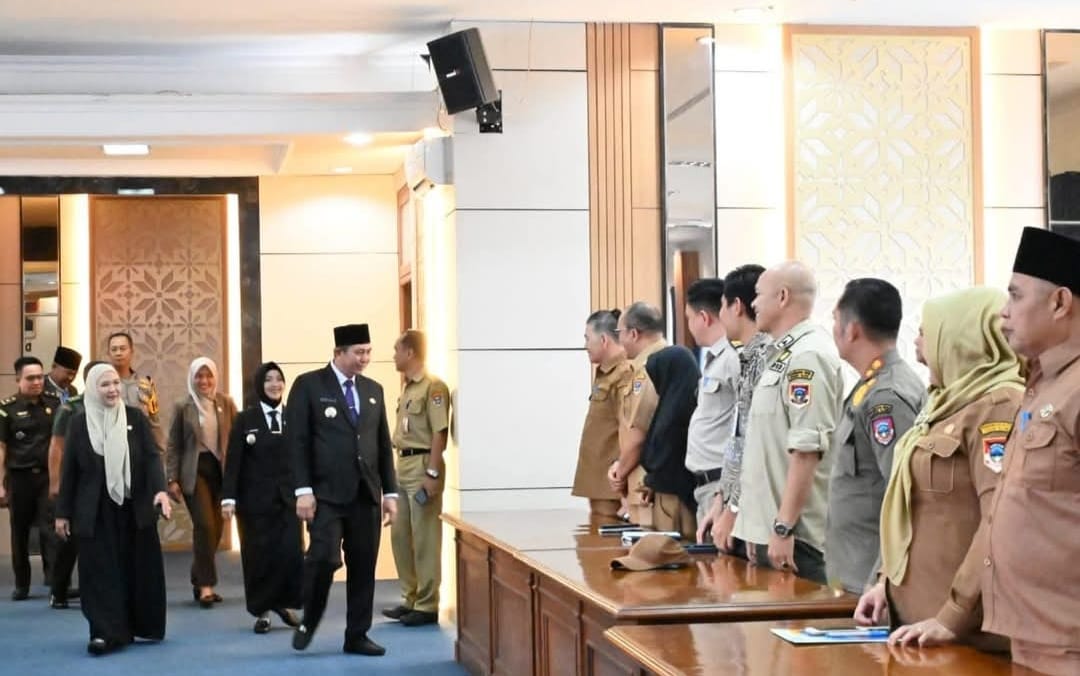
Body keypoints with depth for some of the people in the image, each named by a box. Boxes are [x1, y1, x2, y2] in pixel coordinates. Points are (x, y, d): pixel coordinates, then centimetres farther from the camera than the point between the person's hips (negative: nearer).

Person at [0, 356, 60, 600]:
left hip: (49, 475, 0)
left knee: (50, 528, -7)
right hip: (20, 477, 0)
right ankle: (22, 585, 20)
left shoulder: (55, 404, 3)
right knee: (20, 532, 10)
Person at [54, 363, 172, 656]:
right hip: (95, 511, -1)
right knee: (101, 570, -2)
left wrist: (160, 489, -23)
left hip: (135, 508, 1)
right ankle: (106, 632, -2)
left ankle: (140, 626, 18)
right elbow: (69, 469, 3)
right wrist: (63, 512, 2)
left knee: (139, 568, 5)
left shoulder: (135, 417, 1)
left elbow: (152, 456, -6)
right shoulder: (79, 422, 1)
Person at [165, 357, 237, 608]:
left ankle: (199, 581, 21)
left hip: (221, 469, 3)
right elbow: (173, 446, 2)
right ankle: (206, 585, -7)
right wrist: (172, 479, -3)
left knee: (216, 528, 6)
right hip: (194, 471, -3)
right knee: (205, 525, -12)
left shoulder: (226, 403, 4)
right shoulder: (183, 407, 1)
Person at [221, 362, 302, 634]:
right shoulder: (245, 419, 1)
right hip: (256, 498, -1)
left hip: (288, 497, 1)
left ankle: (284, 603, 14)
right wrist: (228, 497, -10)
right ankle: (262, 610, 15)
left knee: (291, 552, -7)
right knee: (259, 554, 2)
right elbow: (233, 461, -3)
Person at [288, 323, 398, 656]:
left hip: (366, 494, 5)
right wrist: (303, 490, -13)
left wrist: (390, 492, 10)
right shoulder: (308, 385, -2)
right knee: (325, 557, -16)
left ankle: (357, 636, 14)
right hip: (326, 493, -5)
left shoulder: (373, 390, 14)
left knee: (363, 567, 4)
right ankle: (309, 621, 9)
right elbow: (297, 441, -6)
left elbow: (384, 445, 16)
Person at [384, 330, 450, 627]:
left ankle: (427, 605, 2)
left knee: (424, 538, -4)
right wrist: (396, 468, 18)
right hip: (402, 464, 10)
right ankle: (410, 599, 22)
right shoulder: (407, 388, 16)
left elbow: (440, 433, -16)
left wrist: (433, 473, -20)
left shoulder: (433, 387, -12)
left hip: (423, 464, -10)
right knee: (400, 535, 13)